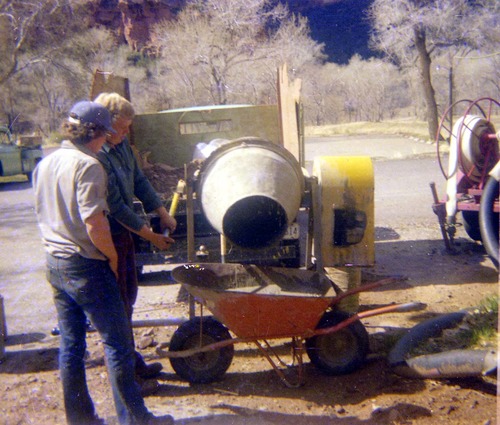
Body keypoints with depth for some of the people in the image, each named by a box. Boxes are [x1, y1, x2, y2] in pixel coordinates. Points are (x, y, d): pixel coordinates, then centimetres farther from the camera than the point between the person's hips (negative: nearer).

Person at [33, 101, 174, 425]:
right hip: (87, 267, -8)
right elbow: (94, 224, -23)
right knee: (117, 344, 3)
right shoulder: (87, 165, -17)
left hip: (55, 265, 9)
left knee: (71, 344, 16)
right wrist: (113, 256, -9)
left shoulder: (45, 164, 9)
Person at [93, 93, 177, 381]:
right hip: (107, 238, -9)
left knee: (129, 296, 18)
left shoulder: (122, 146, 3)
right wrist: (150, 236, -15)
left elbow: (139, 181, 13)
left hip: (125, 232, 9)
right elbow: (116, 207, -23)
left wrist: (163, 213, 8)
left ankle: (131, 360, 35)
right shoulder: (96, 157, -25)